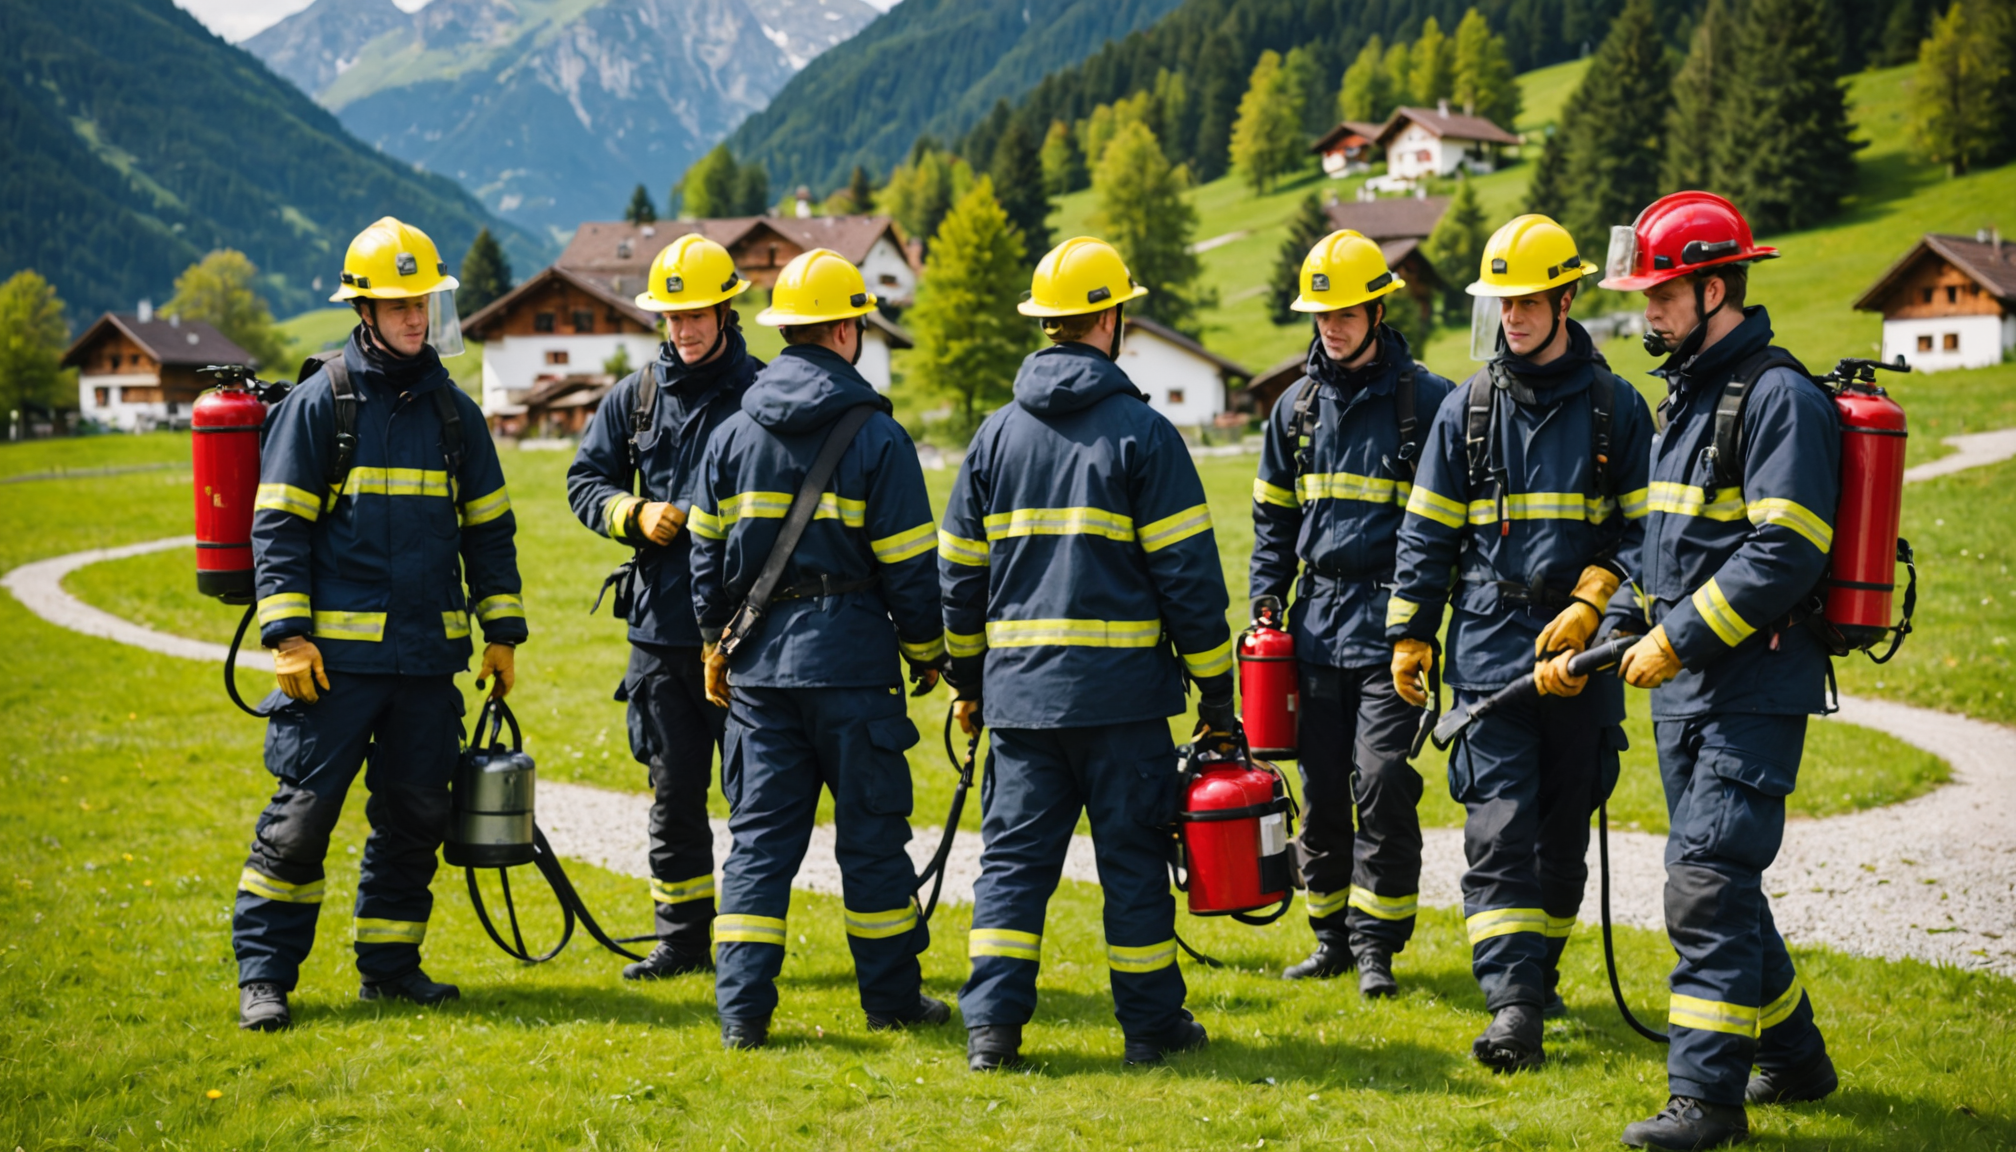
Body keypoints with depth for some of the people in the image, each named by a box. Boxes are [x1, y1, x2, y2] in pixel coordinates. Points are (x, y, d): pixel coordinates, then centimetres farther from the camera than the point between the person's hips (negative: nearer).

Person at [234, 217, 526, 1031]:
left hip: (429, 656, 4)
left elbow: (489, 528, 18)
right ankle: (263, 975, 2)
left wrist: (502, 632, 13)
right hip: (338, 653, -4)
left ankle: (390, 965, 20)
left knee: (415, 815, 8)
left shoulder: (454, 412, 12)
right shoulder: (318, 405, -1)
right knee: (302, 812, -4)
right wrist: (287, 634, -11)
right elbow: (277, 527, -3)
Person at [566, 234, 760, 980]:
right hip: (660, 625, 4)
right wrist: (635, 514, -3)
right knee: (673, 792, 10)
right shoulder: (634, 398, 10)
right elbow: (585, 480, 16)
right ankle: (682, 938, 20)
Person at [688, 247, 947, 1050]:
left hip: (759, 665, 3)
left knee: (760, 834, 6)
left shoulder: (731, 435, 5)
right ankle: (892, 998, 16)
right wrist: (927, 651, 8)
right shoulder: (877, 437, -6)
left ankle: (742, 1008, 0)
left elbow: (707, 556, 9)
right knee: (871, 832, 7)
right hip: (851, 663, -3)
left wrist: (715, 649, 19)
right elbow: (908, 564, -5)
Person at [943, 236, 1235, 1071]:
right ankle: (1150, 1023, 14)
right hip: (1121, 688, -3)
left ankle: (991, 1024, 0)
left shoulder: (996, 435, 8)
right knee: (1132, 854, 6)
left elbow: (959, 570, 12)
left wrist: (967, 680, 22)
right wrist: (1215, 689, 1)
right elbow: (1188, 572, -6)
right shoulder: (1142, 432, -5)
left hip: (1019, 688, 3)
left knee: (1014, 853, 7)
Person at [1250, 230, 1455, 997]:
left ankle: (1376, 944, 0)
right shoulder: (1298, 406, 11)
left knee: (1382, 781, -10)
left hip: (1390, 624, -5)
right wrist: (1267, 601, 9)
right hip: (1317, 623, 5)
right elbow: (1272, 516, 20)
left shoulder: (1426, 400, -2)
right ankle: (1333, 938, 18)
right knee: (1320, 788, 8)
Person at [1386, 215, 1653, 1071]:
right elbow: (1427, 532, 11)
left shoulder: (1615, 407, 4)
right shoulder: (1467, 409, 7)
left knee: (1563, 831, 9)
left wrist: (1592, 606, -10)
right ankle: (1512, 1006, -14)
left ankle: (1542, 968, 27)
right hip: (1490, 650, 0)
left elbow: (1644, 527, 3)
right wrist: (1411, 634, 7)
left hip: (1580, 656, 0)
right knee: (1500, 830, -10)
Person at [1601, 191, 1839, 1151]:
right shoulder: (1687, 394, 17)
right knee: (1710, 882, 15)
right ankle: (1792, 1057, 29)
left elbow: (1784, 556, -21)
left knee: (1707, 885, -13)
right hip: (1686, 690, 10)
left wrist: (1679, 639, -19)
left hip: (1753, 692, -10)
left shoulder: (1778, 398, -14)